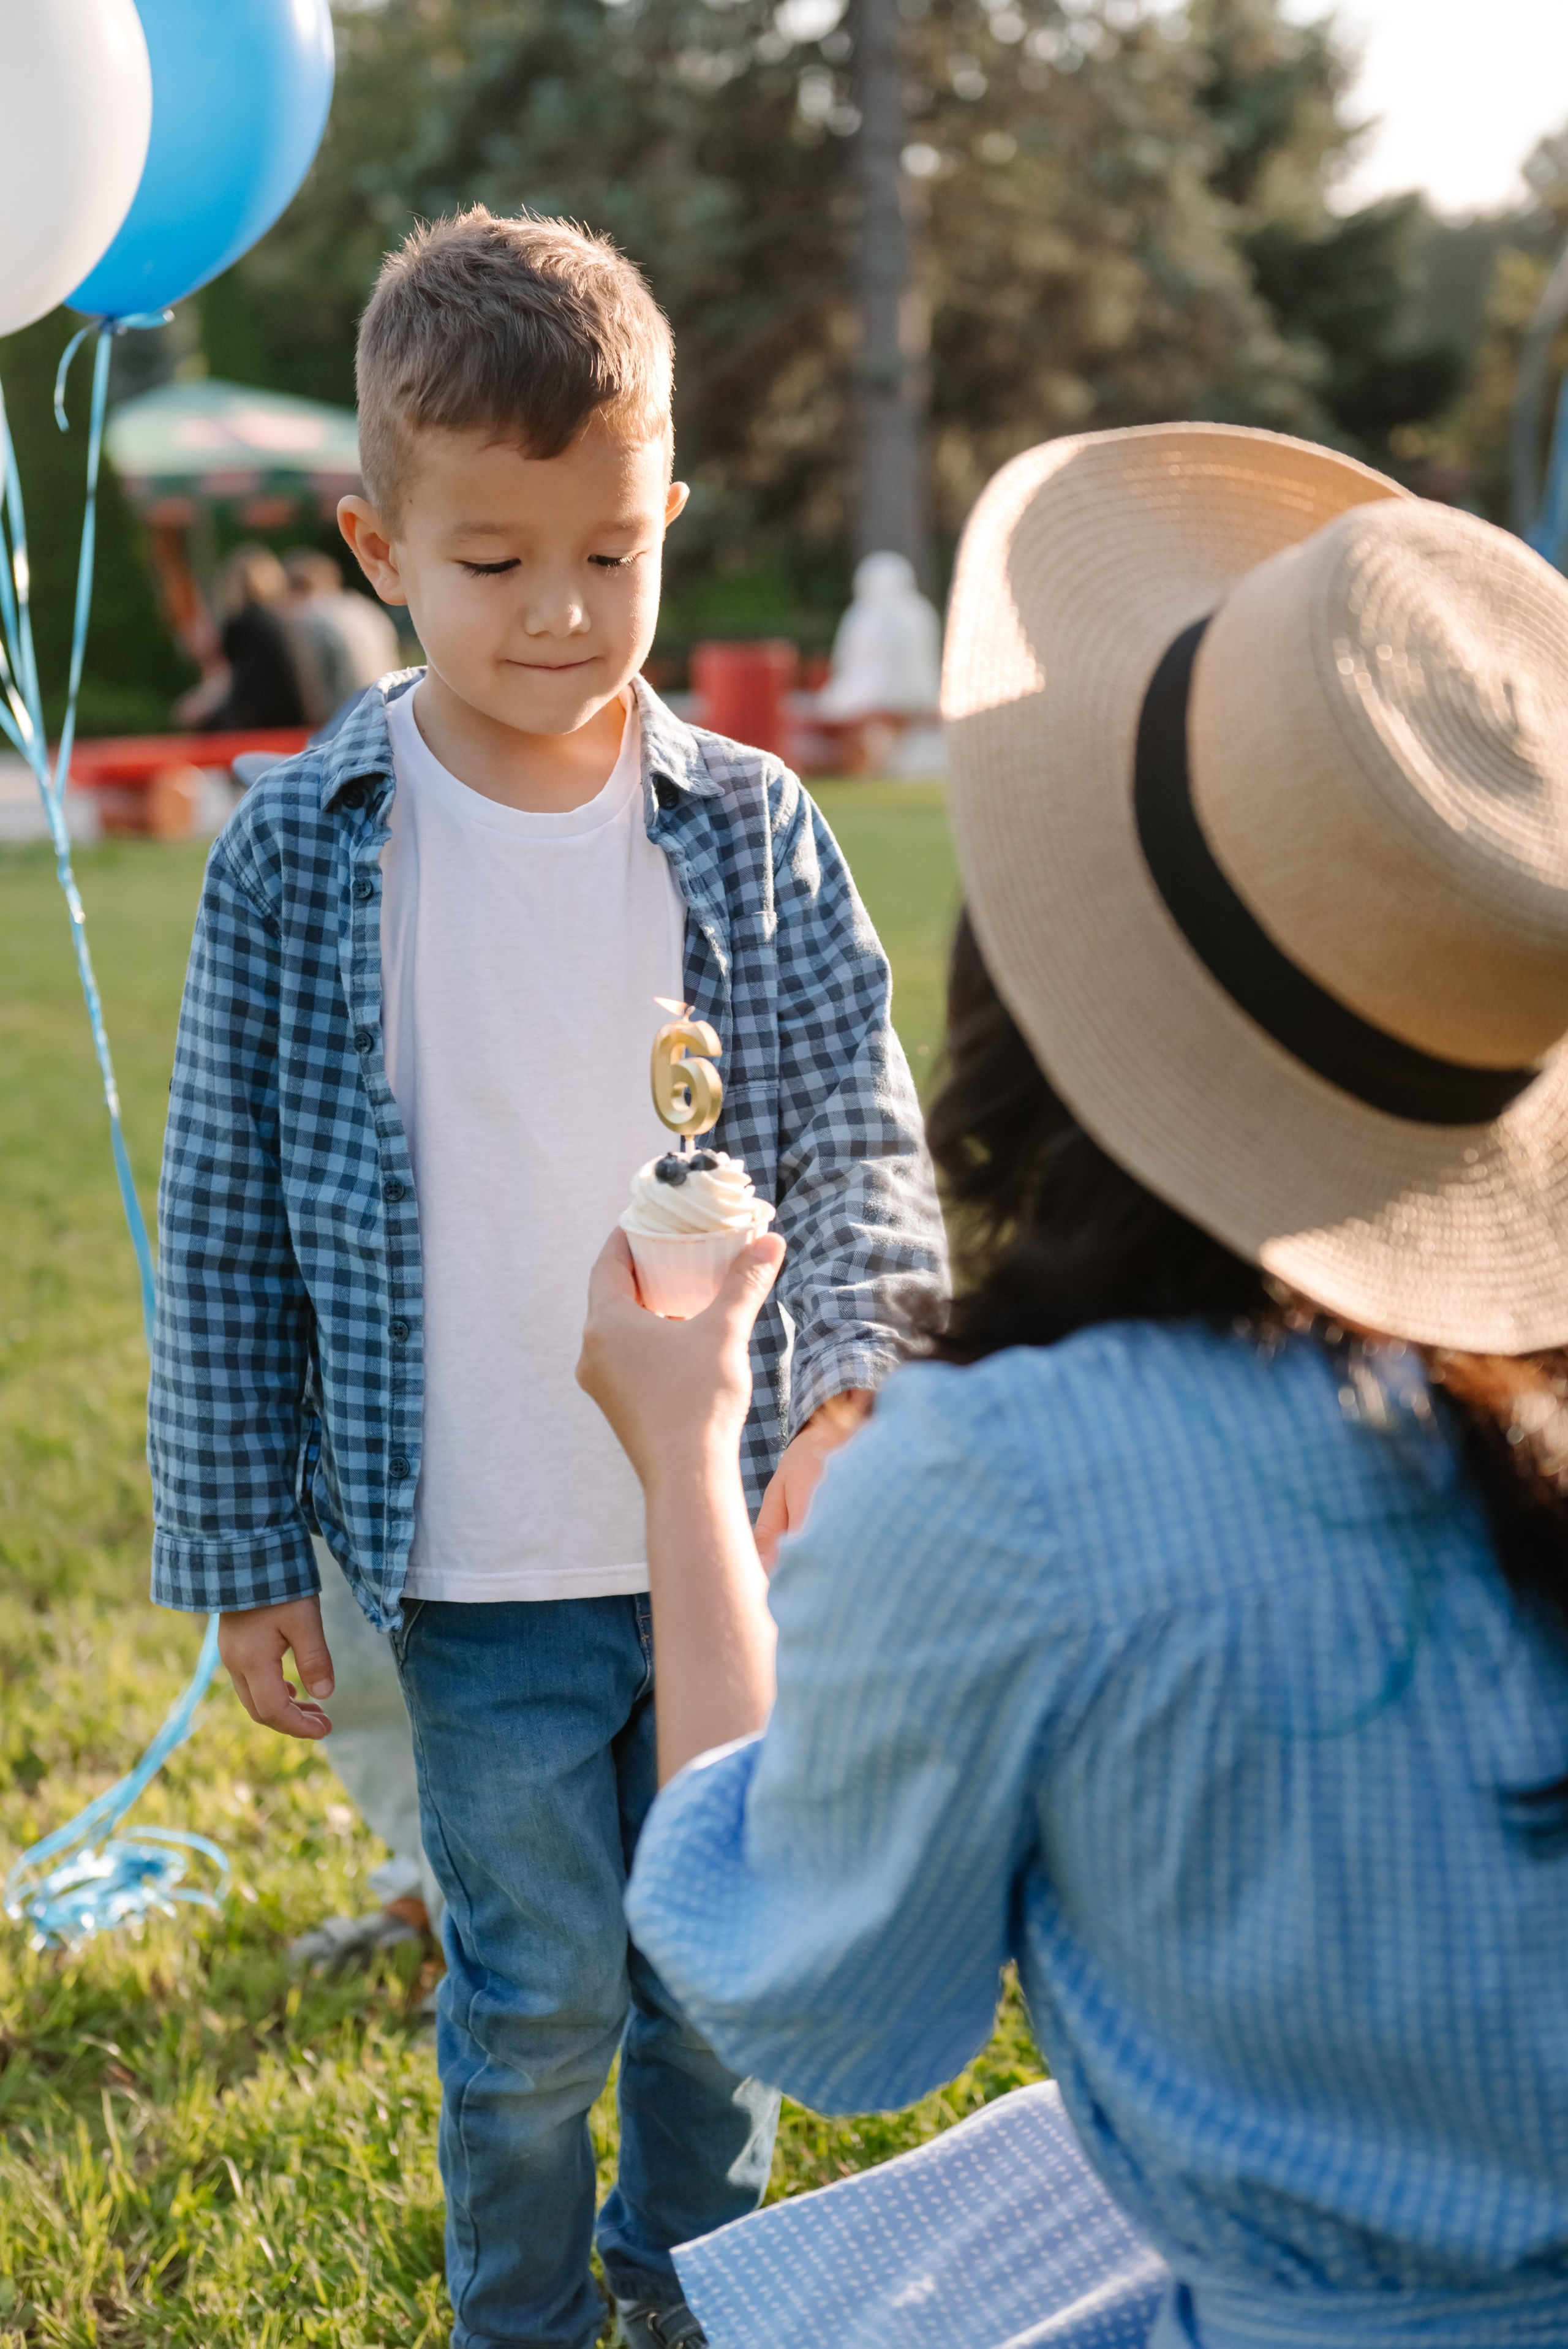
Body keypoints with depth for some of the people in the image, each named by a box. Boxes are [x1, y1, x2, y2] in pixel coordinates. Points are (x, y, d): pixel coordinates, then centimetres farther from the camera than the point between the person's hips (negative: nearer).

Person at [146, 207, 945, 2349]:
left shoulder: (753, 831, -4)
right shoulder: (300, 854, -8)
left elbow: (864, 1142, -4)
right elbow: (224, 1234, -2)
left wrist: (858, 1388, -23)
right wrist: (247, 1559, -1)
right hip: (475, 1565, -2)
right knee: (537, 1999, 8)